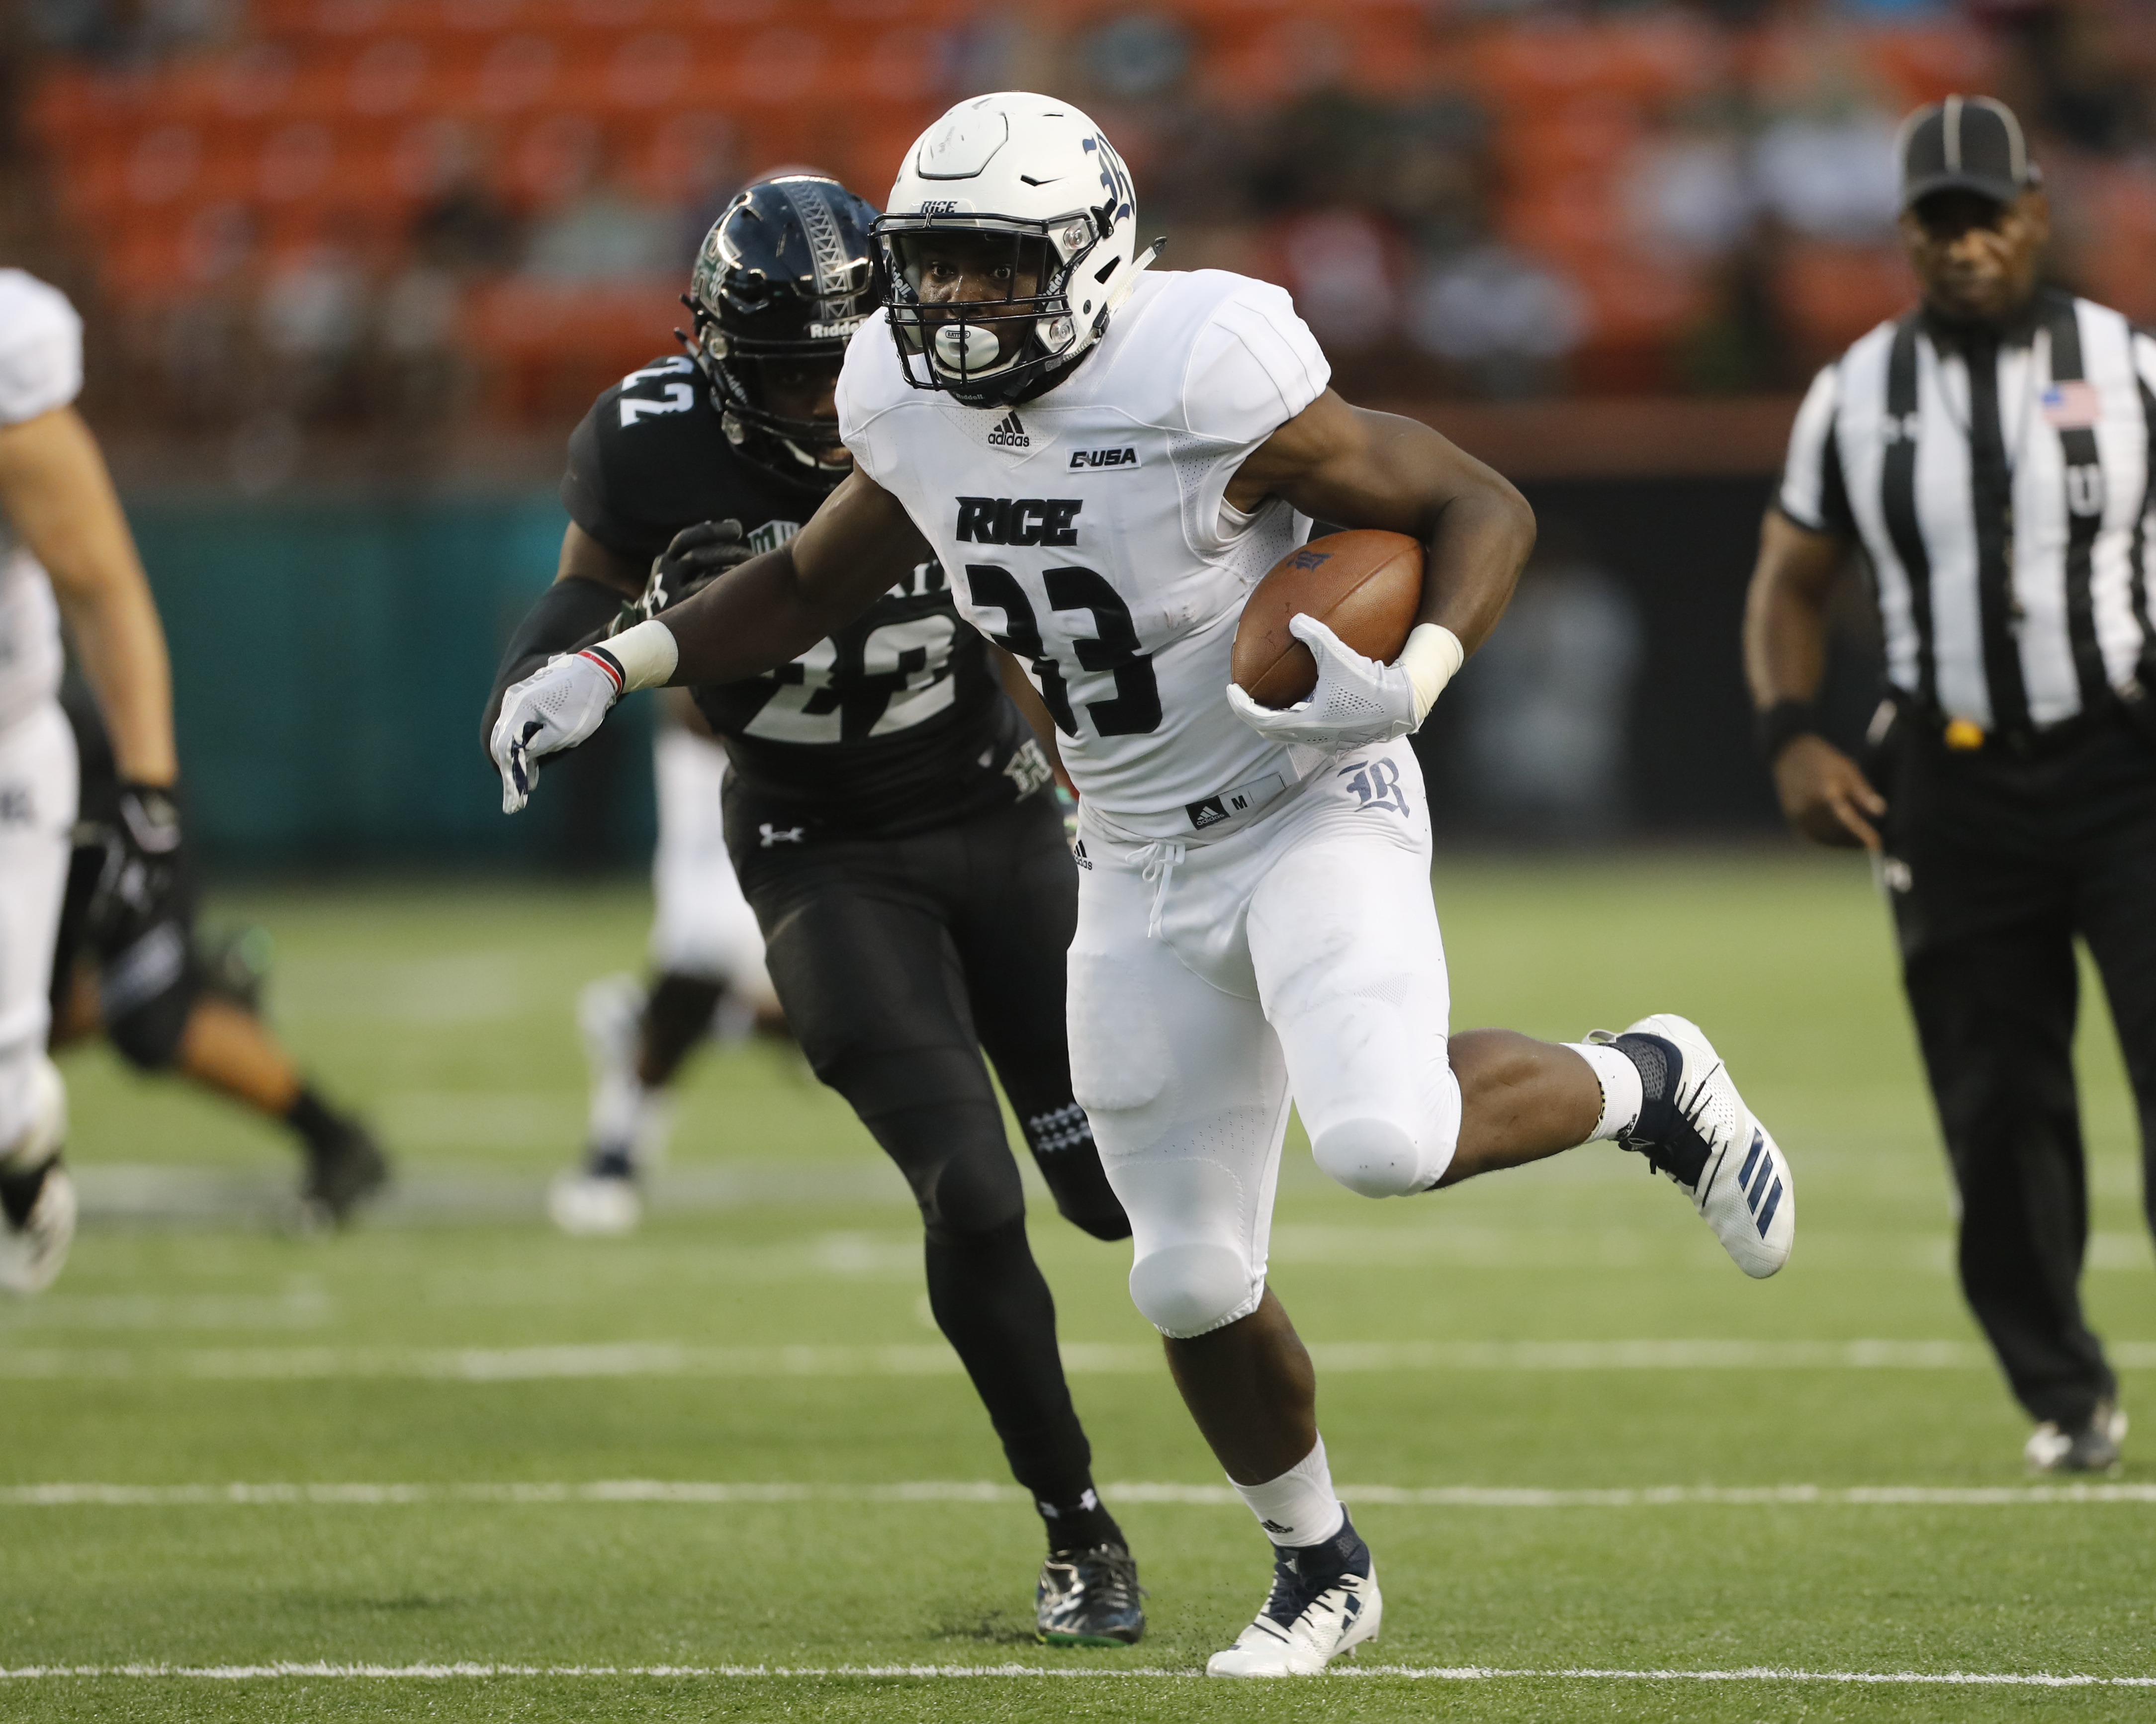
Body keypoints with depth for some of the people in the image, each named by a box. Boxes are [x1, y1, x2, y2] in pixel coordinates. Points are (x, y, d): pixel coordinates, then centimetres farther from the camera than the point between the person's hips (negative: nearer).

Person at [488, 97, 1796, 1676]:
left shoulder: (1208, 385, -24)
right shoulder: (913, 406, -5)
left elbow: (1482, 506, -15)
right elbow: (812, 584, 14)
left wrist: (1412, 679, -32)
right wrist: (608, 669, 3)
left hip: (1315, 812, -6)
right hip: (1141, 867, 6)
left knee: (1384, 1140, -31)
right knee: (1191, 1277, 7)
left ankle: (1644, 1086, 0)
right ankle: (1323, 1573, 31)